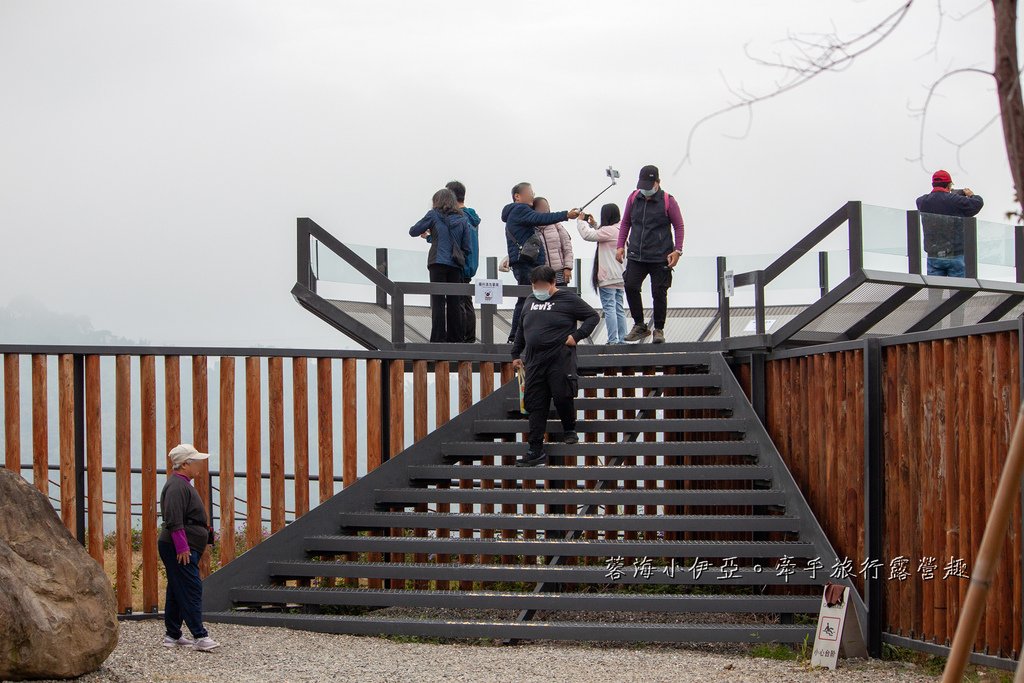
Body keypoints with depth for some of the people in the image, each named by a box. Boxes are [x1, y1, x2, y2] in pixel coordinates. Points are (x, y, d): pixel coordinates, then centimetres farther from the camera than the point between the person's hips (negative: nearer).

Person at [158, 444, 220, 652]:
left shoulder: (184, 484, 19)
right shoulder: (176, 486, -16)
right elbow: (174, 521, -23)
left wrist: (204, 528, 26)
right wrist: (182, 547, -25)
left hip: (186, 548, 11)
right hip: (179, 548, -11)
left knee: (177, 592, 13)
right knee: (191, 590, -13)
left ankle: (172, 636, 17)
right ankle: (200, 636, -16)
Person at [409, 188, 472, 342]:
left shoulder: (434, 215, 2)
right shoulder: (462, 219, 11)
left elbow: (413, 231, 7)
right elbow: (466, 247, 9)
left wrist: (425, 232, 27)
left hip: (438, 263, -3)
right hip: (456, 265, 3)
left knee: (438, 301, -4)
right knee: (454, 302, 8)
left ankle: (438, 338, -9)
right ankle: (456, 337, 10)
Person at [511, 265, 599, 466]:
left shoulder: (568, 299, -2)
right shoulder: (530, 301, 17)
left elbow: (593, 316, 1)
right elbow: (521, 330, 28)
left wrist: (576, 336, -9)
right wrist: (516, 354, 26)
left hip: (560, 360, -5)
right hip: (534, 361, 5)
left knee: (562, 397, -8)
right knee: (535, 405, 1)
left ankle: (569, 430, 24)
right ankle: (536, 451, 2)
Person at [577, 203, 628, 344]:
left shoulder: (609, 230, -15)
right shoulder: (620, 230, 14)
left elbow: (588, 235, -16)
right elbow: (599, 235, 28)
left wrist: (580, 221, -1)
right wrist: (593, 224, 22)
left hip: (608, 278, -9)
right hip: (619, 278, 9)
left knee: (609, 308, -8)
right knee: (619, 309, 10)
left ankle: (612, 340, -12)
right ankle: (622, 339, 11)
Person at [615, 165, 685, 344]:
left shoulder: (668, 201, -2)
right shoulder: (633, 198, 7)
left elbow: (679, 226, 3)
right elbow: (625, 223, 18)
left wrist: (677, 250, -6)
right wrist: (620, 246, 9)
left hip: (660, 258, -3)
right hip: (636, 256, 3)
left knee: (659, 293, -1)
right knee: (630, 287, -11)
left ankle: (659, 330, 14)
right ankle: (639, 326, 3)